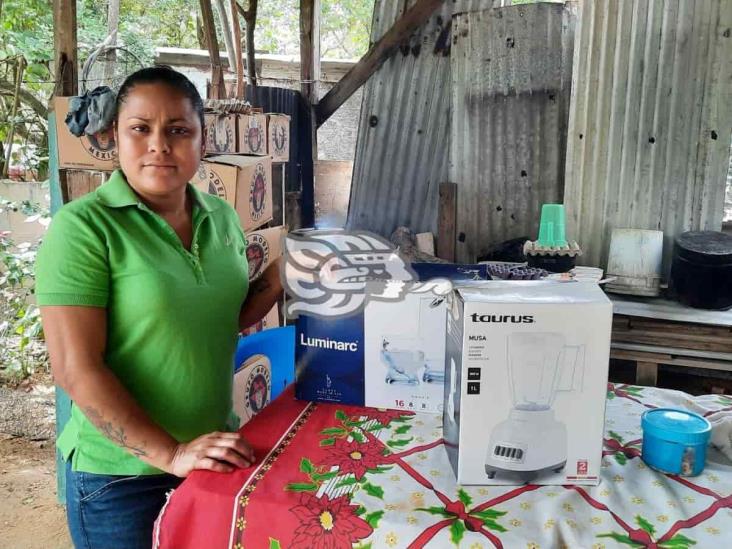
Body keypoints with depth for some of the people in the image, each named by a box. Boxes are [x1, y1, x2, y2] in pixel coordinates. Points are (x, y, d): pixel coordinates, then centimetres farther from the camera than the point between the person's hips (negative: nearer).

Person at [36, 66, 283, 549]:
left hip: (215, 450, 6)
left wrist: (279, 278, -4)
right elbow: (76, 369, -19)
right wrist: (170, 454, -23)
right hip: (121, 475, -5)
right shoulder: (83, 227, -16)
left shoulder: (221, 216, 0)